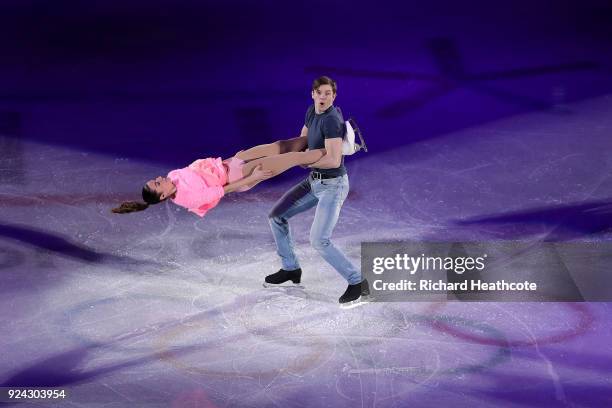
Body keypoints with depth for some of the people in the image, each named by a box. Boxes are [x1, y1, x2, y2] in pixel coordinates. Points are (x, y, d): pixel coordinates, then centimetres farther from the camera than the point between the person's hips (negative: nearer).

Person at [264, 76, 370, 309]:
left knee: (319, 241, -20)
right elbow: (302, 140, 22)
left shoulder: (332, 120, -25)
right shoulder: (312, 112, 4)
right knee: (276, 216, 11)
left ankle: (358, 284, -6)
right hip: (314, 182, 9)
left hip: (333, 185, -9)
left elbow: (334, 161, -31)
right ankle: (291, 271, 25)